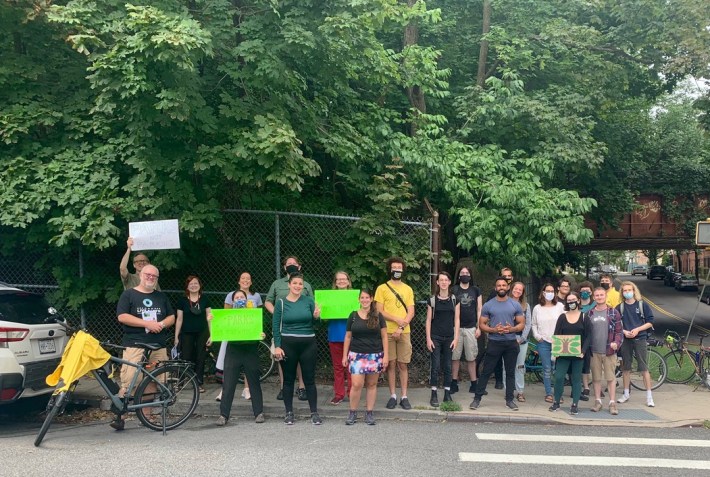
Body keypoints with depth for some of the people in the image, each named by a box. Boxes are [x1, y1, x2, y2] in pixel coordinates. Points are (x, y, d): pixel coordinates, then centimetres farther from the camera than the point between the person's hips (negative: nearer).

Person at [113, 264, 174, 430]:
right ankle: (119, 416, -6)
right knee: (127, 382, -11)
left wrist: (161, 324, -5)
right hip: (134, 346, -4)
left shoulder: (162, 297, 19)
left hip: (158, 346, 5)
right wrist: (147, 323, -14)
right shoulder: (128, 295, 4)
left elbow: (171, 317, 18)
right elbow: (122, 317, -7)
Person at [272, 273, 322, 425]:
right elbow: (276, 326, 0)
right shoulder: (281, 302, 0)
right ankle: (289, 413, 19)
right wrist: (277, 346, -8)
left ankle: (314, 413, 12)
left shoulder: (309, 300, 3)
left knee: (309, 380, 5)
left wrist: (316, 317, -16)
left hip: (308, 344, 0)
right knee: (288, 380, 9)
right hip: (288, 344, 0)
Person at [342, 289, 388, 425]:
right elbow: (348, 337, 9)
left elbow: (384, 336, 5)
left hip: (375, 355, 0)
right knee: (357, 384, -8)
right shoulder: (353, 316, 5)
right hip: (357, 355, 0)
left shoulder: (378, 316, 3)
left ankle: (369, 413, 16)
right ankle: (353, 412, 7)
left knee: (371, 384, 6)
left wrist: (385, 355, -1)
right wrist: (345, 355, 6)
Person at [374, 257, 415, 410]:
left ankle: (404, 397, 9)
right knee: (391, 364, 2)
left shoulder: (408, 289, 10)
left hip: (404, 332, 2)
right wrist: (398, 319, -13)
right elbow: (379, 311, -4)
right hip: (388, 332, -2)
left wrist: (401, 328, -10)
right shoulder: (382, 288, 2)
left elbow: (411, 312, 4)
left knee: (403, 365, 4)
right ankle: (393, 396, 10)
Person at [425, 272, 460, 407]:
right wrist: (428, 339, -4)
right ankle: (434, 395, 3)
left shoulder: (454, 299, 4)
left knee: (448, 366, 5)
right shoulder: (432, 300, 1)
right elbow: (428, 320, 2)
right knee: (435, 365, -3)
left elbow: (457, 319, 4)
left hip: (449, 337, 1)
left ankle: (447, 394, 13)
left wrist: (456, 338, -2)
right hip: (435, 337, -1)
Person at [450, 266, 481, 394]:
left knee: (471, 357, 3)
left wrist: (479, 327, 2)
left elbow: (479, 310, 9)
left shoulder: (476, 290, 9)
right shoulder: (453, 290, 5)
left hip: (471, 328, 1)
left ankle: (473, 384, 9)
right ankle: (454, 383, 8)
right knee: (455, 357, 1)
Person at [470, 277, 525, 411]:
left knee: (510, 372, 9)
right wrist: (493, 330, -16)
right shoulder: (488, 305, 0)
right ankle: (477, 398, 7)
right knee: (486, 372, 1)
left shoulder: (515, 305, 3)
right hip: (494, 343, -1)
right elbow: (481, 324, 1)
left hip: (511, 343, 1)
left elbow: (522, 324, 5)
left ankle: (509, 400, 19)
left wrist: (512, 329, -16)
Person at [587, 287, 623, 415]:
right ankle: (598, 402, 16)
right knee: (596, 378, 7)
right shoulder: (589, 314, 9)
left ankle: (612, 403, 7)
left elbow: (619, 331, 2)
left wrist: (616, 343, -14)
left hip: (609, 351, -2)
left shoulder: (613, 313, 2)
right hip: (594, 352, 2)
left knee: (611, 378, 0)